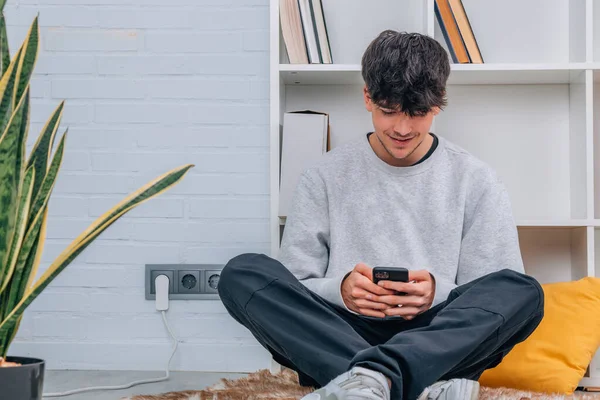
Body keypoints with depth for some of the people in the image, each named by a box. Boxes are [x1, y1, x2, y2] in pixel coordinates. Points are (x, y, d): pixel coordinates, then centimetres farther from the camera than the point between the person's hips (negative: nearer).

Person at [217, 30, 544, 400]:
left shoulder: (477, 181, 8)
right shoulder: (325, 177, 9)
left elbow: (492, 299, 4)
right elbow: (290, 289, 4)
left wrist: (439, 293, -18)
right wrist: (340, 290, -18)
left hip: (436, 341, 0)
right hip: (342, 335, 1)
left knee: (525, 292, -27)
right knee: (242, 274, -24)